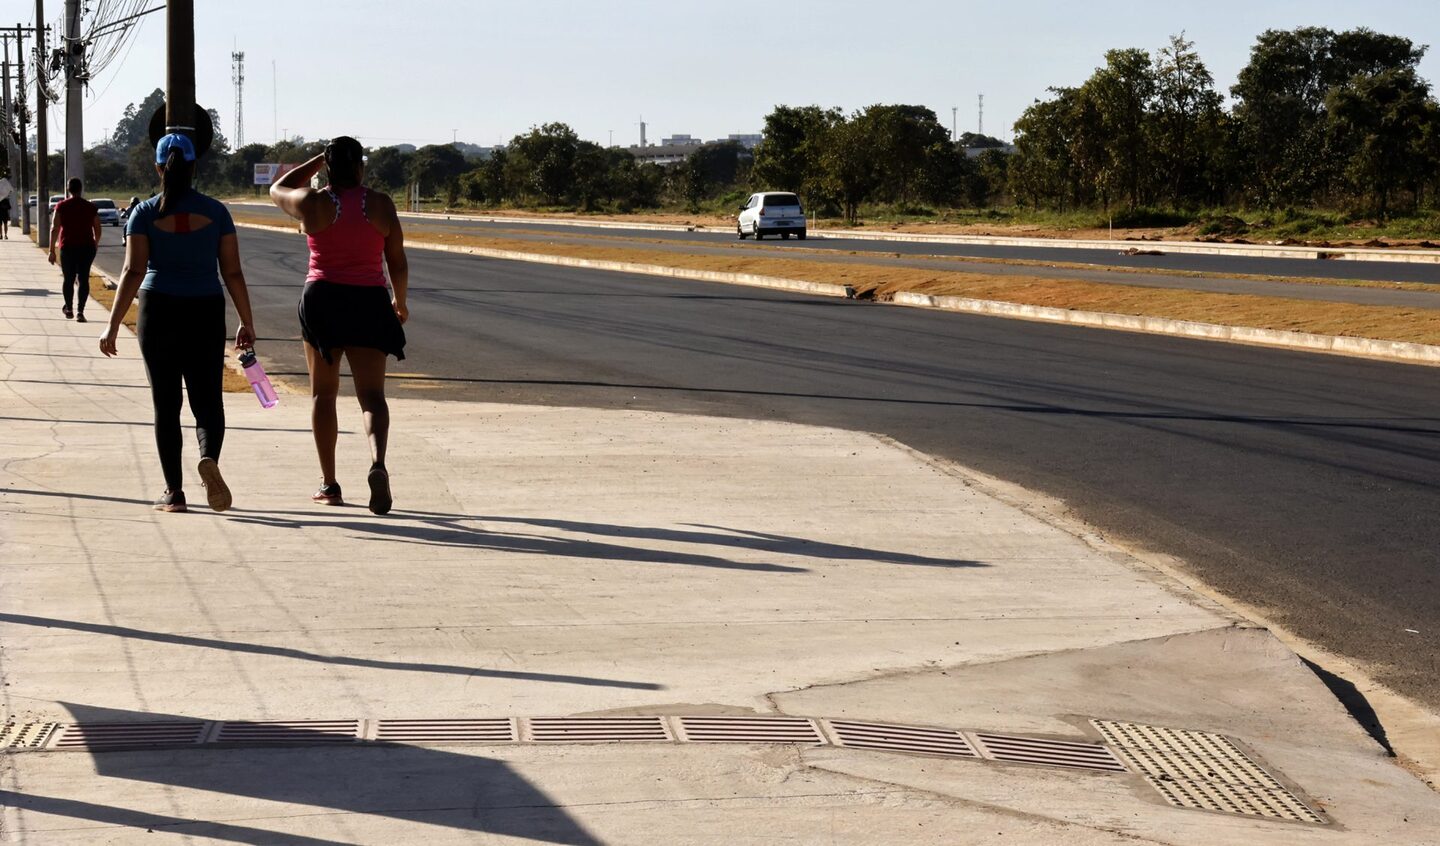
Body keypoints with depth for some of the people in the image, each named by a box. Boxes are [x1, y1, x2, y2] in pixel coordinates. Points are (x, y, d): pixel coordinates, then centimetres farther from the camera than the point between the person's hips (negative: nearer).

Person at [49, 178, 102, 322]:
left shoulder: (61, 206, -3)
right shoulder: (91, 207, 2)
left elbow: (55, 229, -8)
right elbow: (97, 230, 5)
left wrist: (52, 250, -5)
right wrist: (95, 245, 22)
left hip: (68, 247, -1)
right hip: (87, 247, 1)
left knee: (68, 279, 14)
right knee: (84, 279, 2)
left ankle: (69, 309, 22)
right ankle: (80, 311, -8)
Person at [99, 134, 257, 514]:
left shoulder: (145, 213, -3)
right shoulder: (215, 212, 0)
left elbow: (133, 272, -9)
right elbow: (233, 272, 0)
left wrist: (113, 326, -7)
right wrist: (247, 323, 8)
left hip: (158, 311, 0)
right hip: (206, 313, 0)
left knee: (165, 403, 8)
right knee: (207, 399, 6)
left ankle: (173, 491, 8)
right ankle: (209, 457, -24)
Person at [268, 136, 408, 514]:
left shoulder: (312, 203, -3)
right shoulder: (380, 204, -2)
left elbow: (277, 190, 19)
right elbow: (397, 263, 2)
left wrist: (318, 161, 20)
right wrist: (400, 301, 18)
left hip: (322, 300, 0)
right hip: (370, 302, 0)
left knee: (323, 393, 12)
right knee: (371, 394, -1)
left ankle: (328, 484, 13)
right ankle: (377, 463, -27)